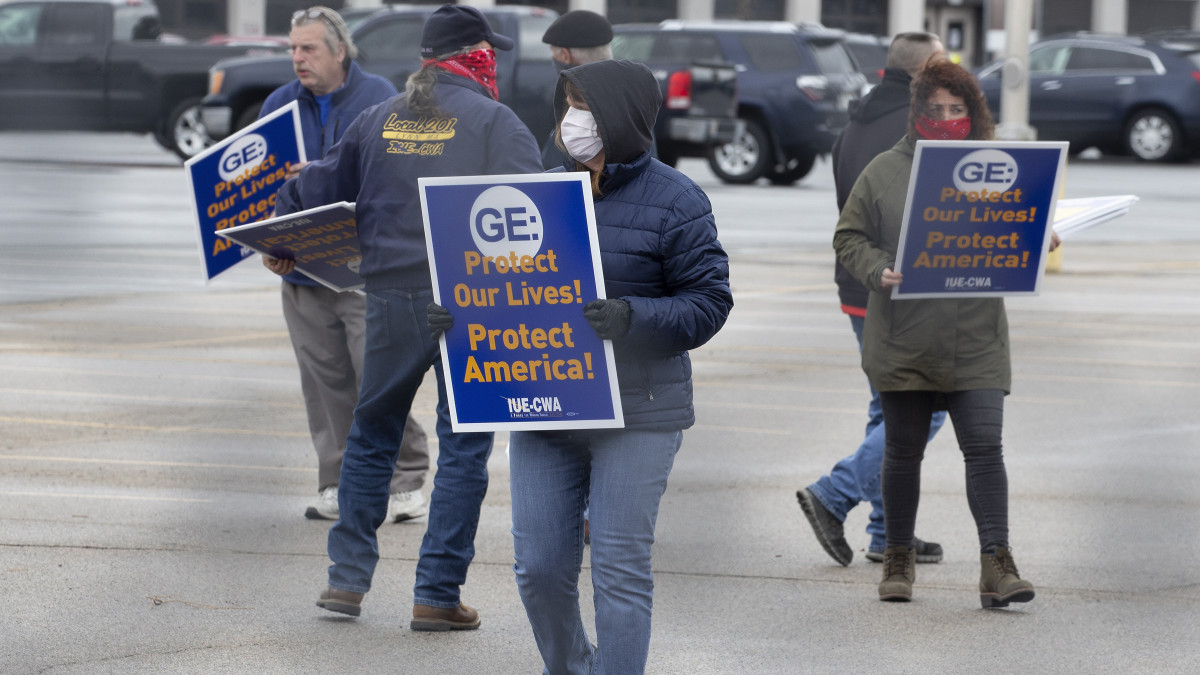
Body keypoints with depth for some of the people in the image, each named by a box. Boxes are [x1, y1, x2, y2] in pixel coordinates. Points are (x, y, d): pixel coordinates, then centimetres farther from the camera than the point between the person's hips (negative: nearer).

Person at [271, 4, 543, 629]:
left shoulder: (379, 121, 10)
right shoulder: (496, 123, -4)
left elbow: (317, 188, 16)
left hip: (391, 299, 4)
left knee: (371, 436, 18)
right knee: (463, 448, 4)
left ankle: (348, 578, 17)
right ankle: (437, 595, 1)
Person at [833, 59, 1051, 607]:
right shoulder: (885, 171, 2)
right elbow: (849, 237, 5)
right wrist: (878, 272, -13)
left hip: (975, 341, 0)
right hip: (902, 342, 0)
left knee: (984, 445, -10)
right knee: (904, 450, 9)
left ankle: (996, 564, -11)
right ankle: (898, 559, 24)